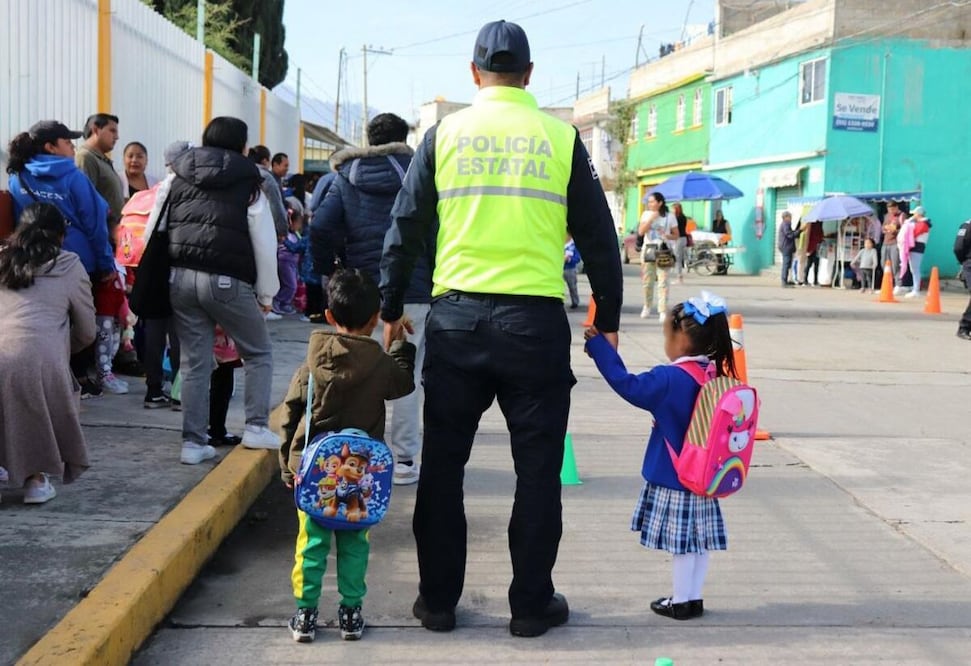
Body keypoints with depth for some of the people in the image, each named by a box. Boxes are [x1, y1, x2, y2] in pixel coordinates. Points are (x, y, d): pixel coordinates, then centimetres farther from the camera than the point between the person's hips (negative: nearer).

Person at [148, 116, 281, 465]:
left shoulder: (176, 177, 13)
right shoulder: (247, 183, 2)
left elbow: (153, 230, 10)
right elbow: (264, 243, 1)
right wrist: (266, 293, 9)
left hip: (180, 277, 4)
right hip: (227, 281, -4)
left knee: (194, 361, 10)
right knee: (258, 353, 14)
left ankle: (193, 441, 10)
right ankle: (256, 427, 8)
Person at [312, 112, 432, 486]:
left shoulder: (346, 176, 6)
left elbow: (321, 228, -3)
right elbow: (435, 232, -5)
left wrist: (329, 275, 8)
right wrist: (436, 280, 3)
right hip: (413, 292, -2)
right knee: (408, 376, 4)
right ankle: (404, 459, 5)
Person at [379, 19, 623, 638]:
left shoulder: (445, 133, 5)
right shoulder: (561, 138, 3)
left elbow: (405, 229, 5)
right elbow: (598, 238, 5)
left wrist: (391, 309, 15)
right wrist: (608, 321, 14)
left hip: (456, 316, 1)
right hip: (536, 320, -1)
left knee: (443, 465, 11)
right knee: (537, 469, 9)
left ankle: (438, 599, 18)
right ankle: (532, 604, 15)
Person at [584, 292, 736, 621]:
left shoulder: (669, 379, -19)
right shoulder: (716, 377, 3)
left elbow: (627, 384, -20)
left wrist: (598, 345, -15)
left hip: (673, 478, -7)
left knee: (681, 542, 1)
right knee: (698, 538, 12)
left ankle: (681, 601, 10)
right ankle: (694, 597, 22)